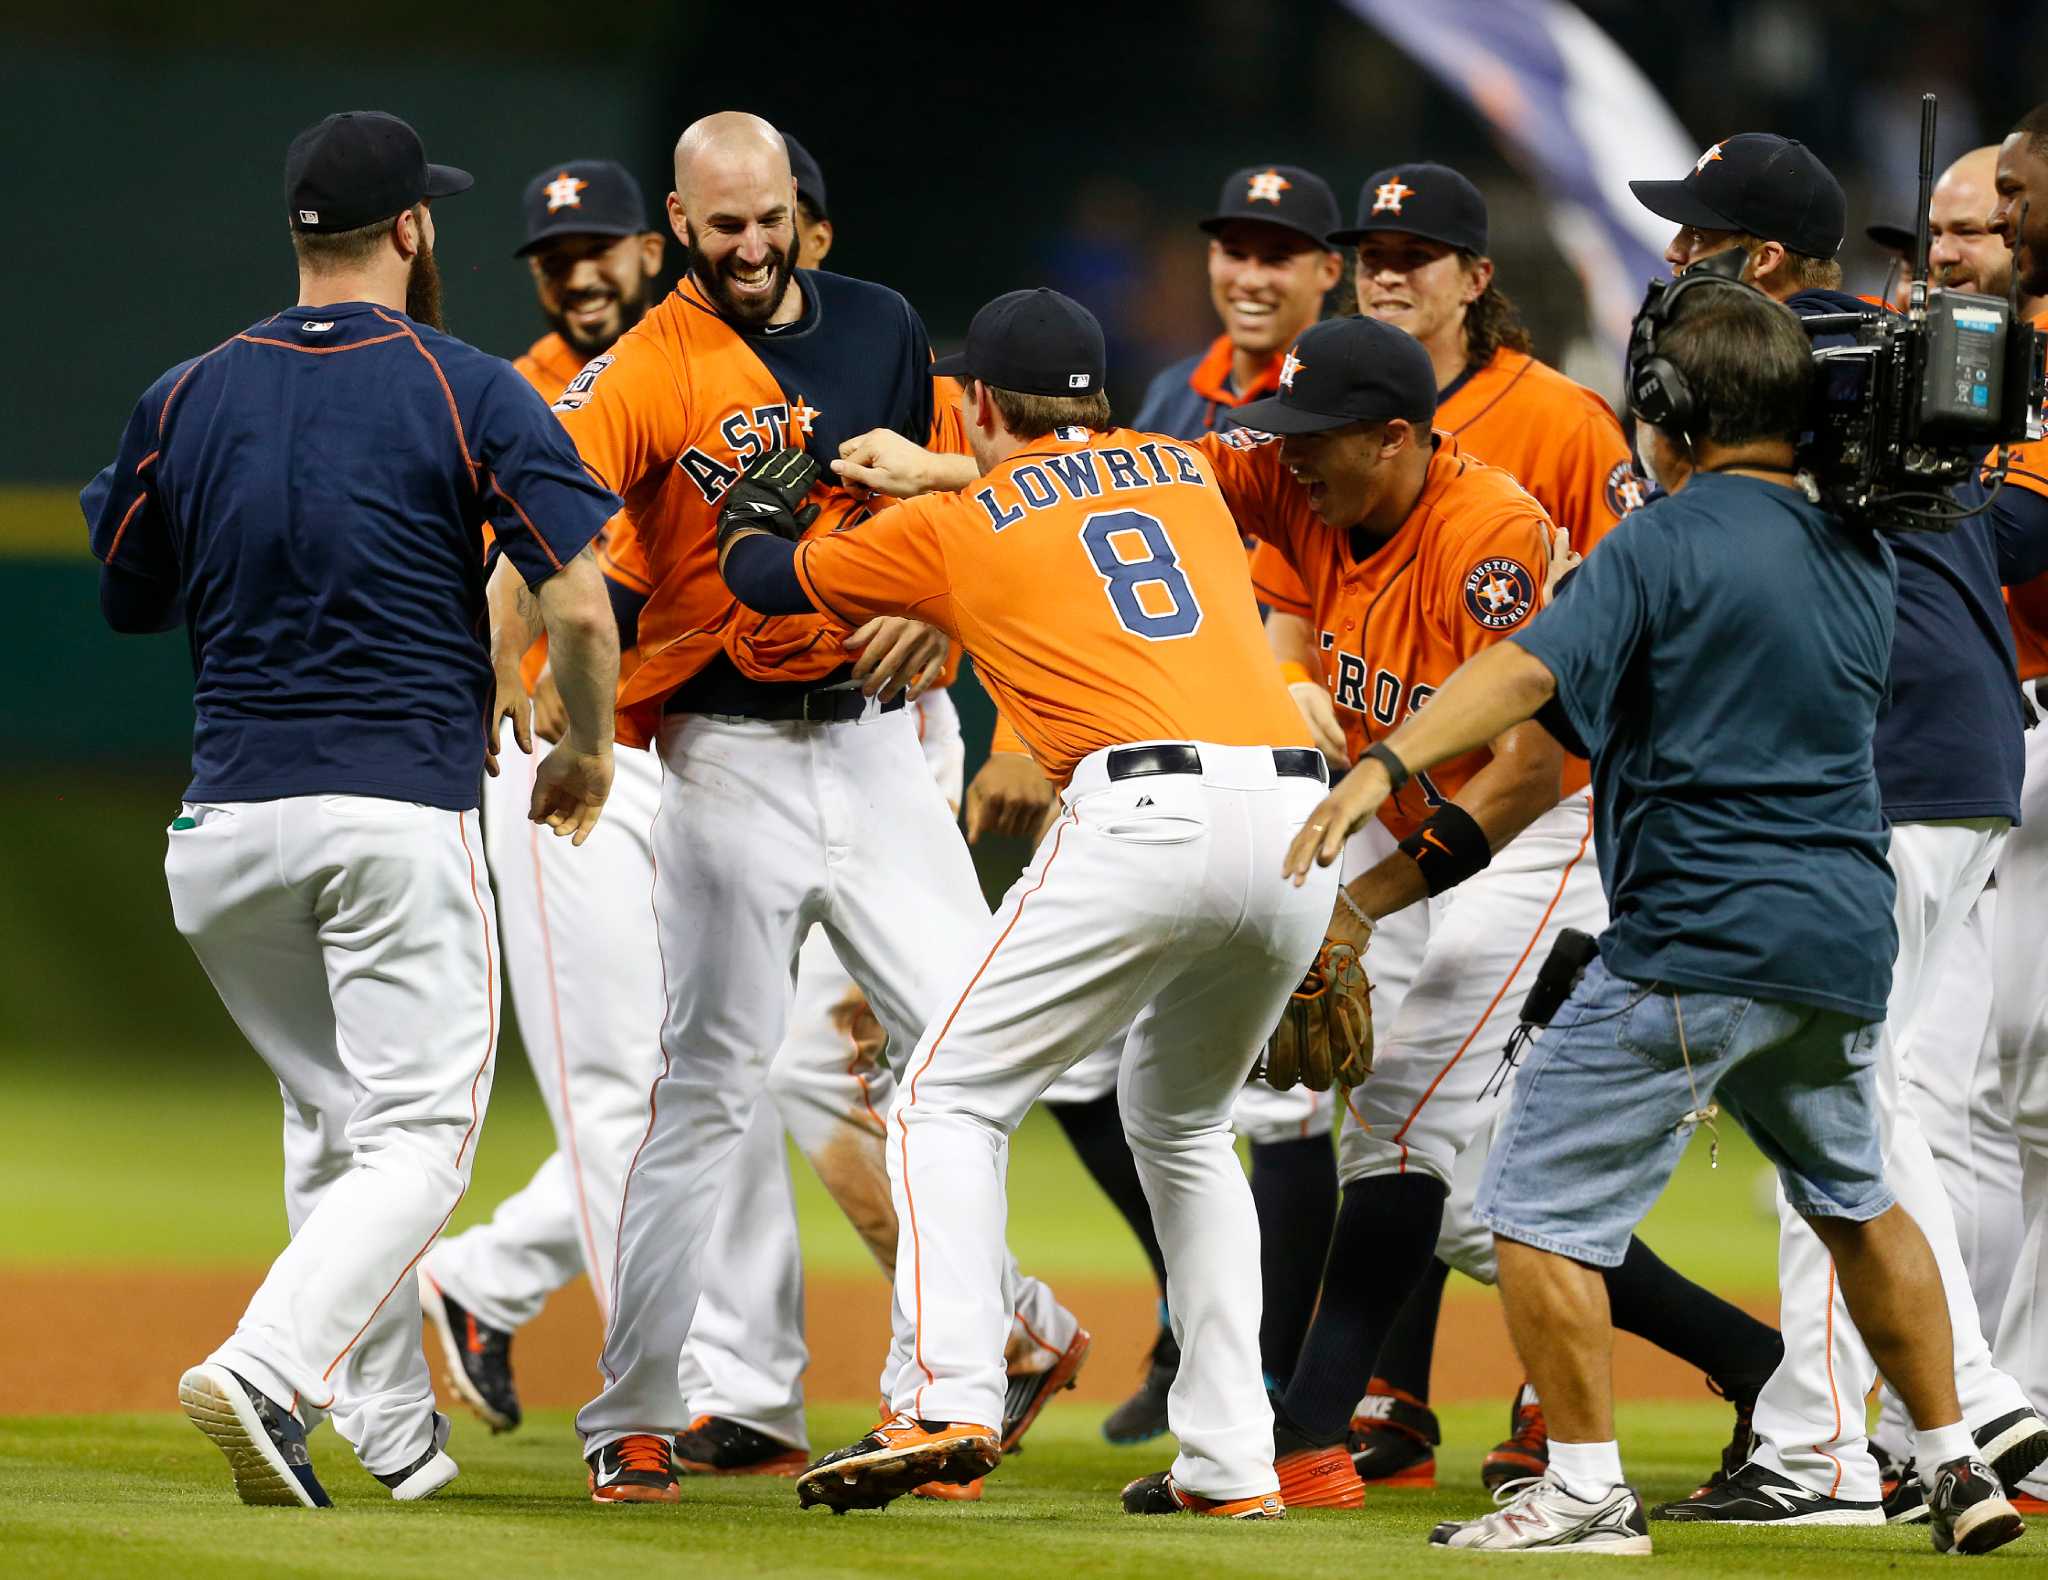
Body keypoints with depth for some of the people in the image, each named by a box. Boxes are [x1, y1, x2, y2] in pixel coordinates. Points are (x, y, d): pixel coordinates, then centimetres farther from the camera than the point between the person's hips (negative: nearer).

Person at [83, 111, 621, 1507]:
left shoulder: (189, 397, 7)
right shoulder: (471, 394, -4)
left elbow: (130, 597, 18)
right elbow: (580, 609, -9)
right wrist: (588, 753, 8)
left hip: (226, 829, 4)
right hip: (405, 810, -4)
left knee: (333, 1118, 21)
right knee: (415, 1138, -2)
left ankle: (391, 1424, 19)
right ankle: (270, 1369, -24)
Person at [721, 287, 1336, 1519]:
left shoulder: (952, 526, 13)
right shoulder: (1186, 474, 24)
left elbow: (768, 582, 29)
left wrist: (751, 514, 52)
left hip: (1148, 816, -5)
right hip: (1298, 812, 5)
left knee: (953, 1102, 4)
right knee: (1183, 1127, 24)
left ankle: (950, 1401, -16)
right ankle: (1233, 1460, 14)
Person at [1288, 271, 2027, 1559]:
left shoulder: (1666, 546, -8)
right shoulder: (1866, 559, 12)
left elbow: (1531, 671, -23)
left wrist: (1387, 763, -33)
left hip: (1698, 939, -7)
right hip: (1849, 941, 7)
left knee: (1541, 1206, 0)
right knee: (1855, 1200, 26)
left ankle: (1589, 1491, -3)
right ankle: (1960, 1473, 28)